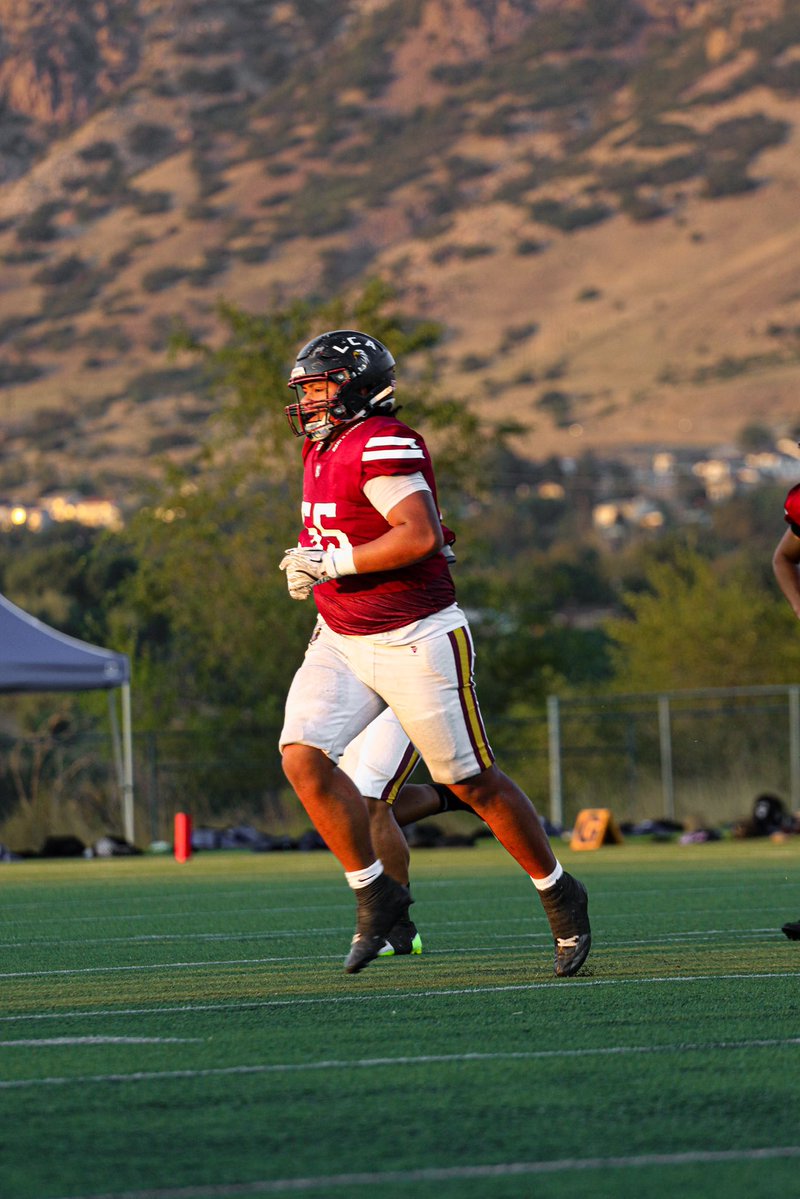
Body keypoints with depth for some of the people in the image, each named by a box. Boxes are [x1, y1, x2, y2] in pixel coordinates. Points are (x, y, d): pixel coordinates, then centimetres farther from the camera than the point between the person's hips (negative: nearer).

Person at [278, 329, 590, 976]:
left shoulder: (383, 446, -17)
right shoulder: (323, 451, 12)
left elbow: (419, 535, -27)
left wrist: (332, 563, -23)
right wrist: (313, 570, 8)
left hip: (414, 642, -8)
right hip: (340, 641, 8)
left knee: (472, 780, 2)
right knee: (303, 757, -12)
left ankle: (559, 893, 20)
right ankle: (375, 893, 0)